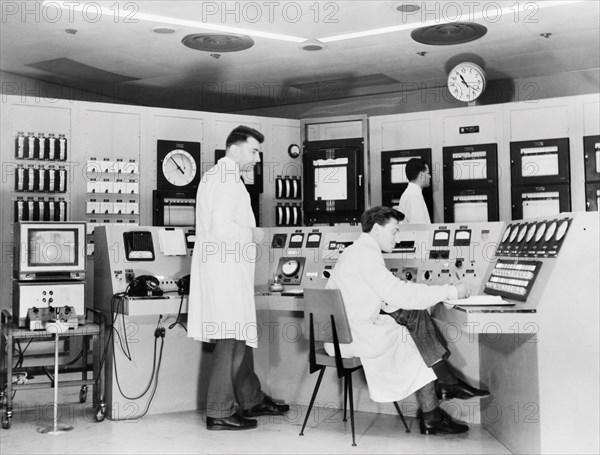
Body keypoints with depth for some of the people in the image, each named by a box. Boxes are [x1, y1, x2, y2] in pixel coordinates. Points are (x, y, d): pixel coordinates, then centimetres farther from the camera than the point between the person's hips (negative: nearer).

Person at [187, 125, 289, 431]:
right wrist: (252, 234, -11)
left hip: (225, 270, 11)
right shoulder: (226, 179, -14)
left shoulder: (215, 176, 19)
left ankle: (251, 400, 27)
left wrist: (247, 233, 16)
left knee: (241, 337, 16)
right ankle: (219, 413, 2)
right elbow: (220, 227, -25)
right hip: (226, 271, -11)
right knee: (231, 340, -5)